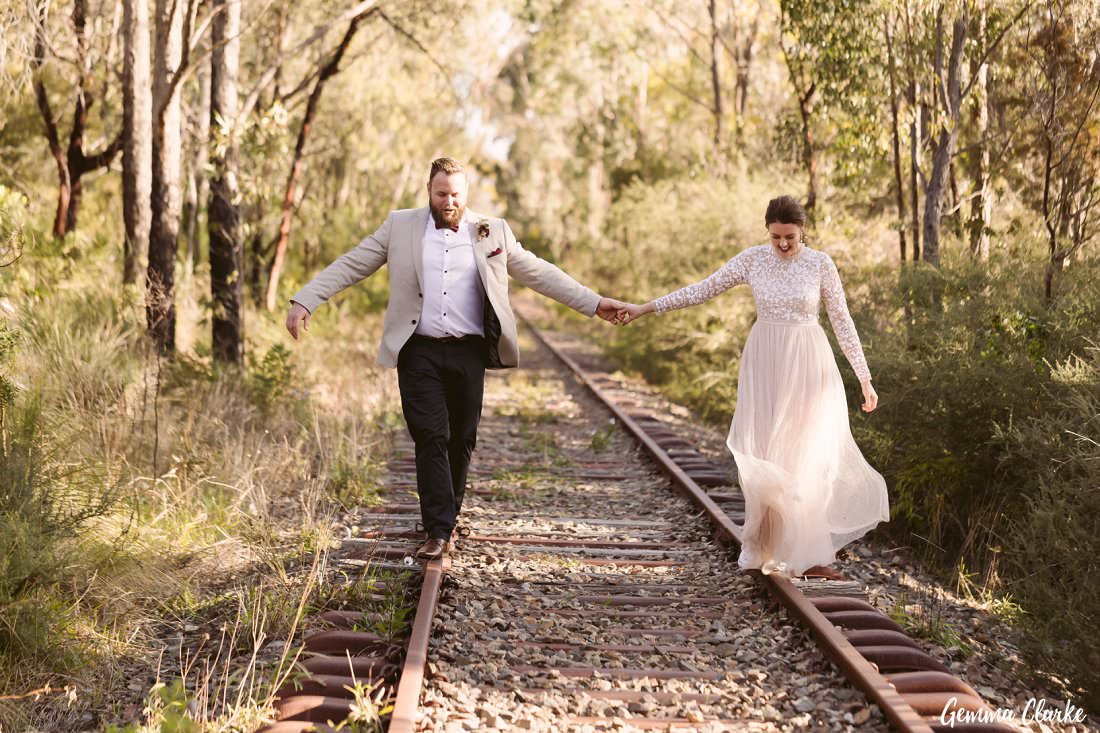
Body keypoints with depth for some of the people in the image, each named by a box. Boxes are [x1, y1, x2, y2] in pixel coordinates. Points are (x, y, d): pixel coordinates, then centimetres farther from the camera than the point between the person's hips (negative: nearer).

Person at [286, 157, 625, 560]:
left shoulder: (493, 232, 8)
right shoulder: (400, 227, 5)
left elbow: (539, 272, 11)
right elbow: (349, 266, 6)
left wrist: (594, 303, 7)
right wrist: (304, 301, -4)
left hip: (469, 353, 2)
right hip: (419, 353, -1)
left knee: (461, 441, 6)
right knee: (431, 438, -9)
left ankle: (445, 522, 22)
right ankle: (438, 531, -8)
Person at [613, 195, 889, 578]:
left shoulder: (821, 264, -4)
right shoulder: (752, 259, -1)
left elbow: (842, 321, 0)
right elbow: (703, 289, 0)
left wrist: (864, 378, -1)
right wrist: (644, 308, -4)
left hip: (808, 365, -1)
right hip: (764, 364, 1)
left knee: (807, 456, -2)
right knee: (765, 456, -1)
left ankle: (808, 553, 4)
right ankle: (769, 548, 10)